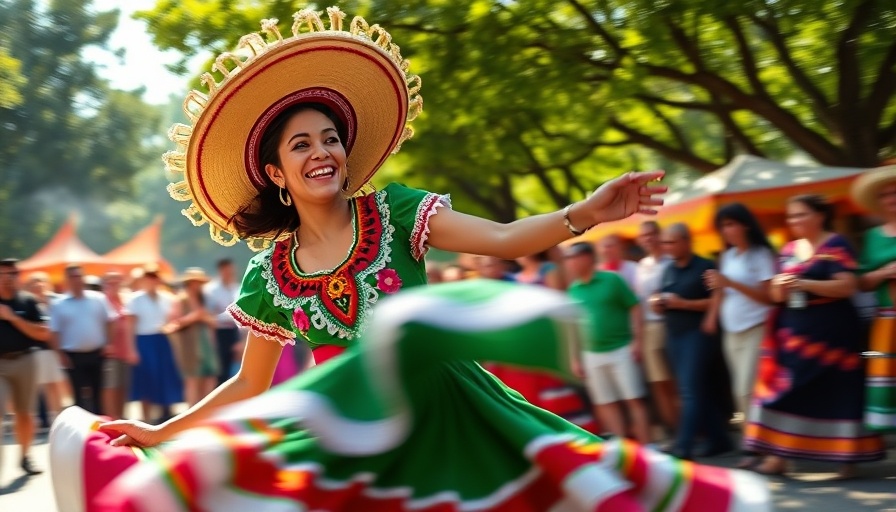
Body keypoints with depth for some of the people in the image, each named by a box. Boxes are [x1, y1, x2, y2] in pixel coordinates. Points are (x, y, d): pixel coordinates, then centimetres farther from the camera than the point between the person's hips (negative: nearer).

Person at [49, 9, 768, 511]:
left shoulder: (393, 211, -1)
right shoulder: (269, 275, 5)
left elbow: (501, 240, -11)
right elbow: (250, 386, 16)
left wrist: (585, 213, -27)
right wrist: (162, 432, 14)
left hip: (441, 408, -1)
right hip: (355, 429, 1)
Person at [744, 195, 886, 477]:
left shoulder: (835, 246, -7)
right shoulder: (789, 249, 13)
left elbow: (848, 286, -17)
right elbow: (776, 293, 16)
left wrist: (803, 284, -22)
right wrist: (779, 289, -8)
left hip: (830, 331, -6)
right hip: (793, 331, 7)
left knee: (837, 393, -1)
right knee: (785, 393, 1)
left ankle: (848, 456, 7)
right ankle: (777, 455, 3)